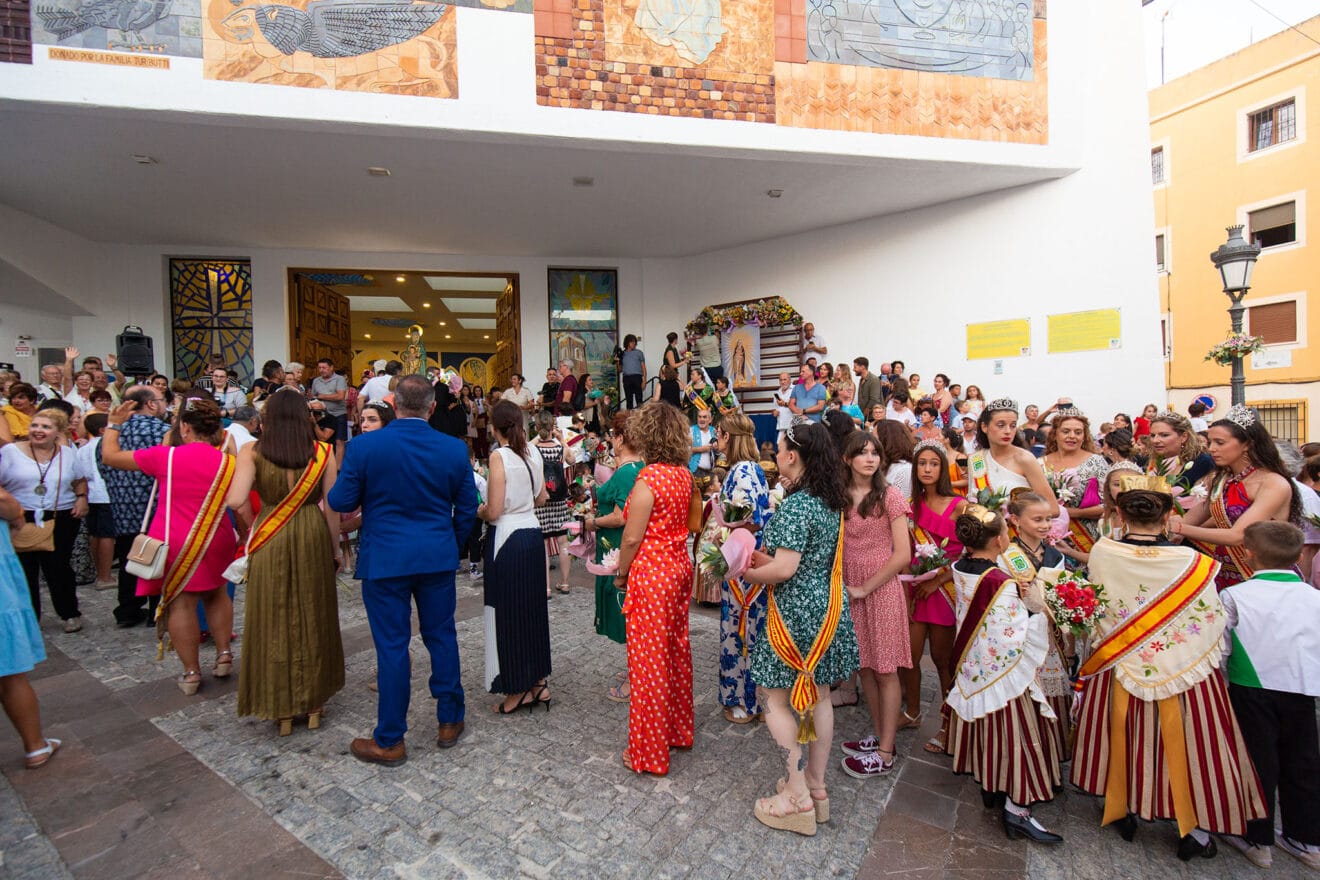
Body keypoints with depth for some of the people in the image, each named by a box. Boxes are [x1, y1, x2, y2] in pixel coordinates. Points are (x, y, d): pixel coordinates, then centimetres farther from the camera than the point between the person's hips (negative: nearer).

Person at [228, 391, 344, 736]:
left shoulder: (253, 452, -6)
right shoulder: (323, 451, -5)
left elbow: (236, 501, -16)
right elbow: (331, 507, -5)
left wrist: (252, 524, 5)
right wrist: (336, 548, 6)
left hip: (269, 540, -1)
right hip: (312, 538, 1)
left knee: (274, 618, 12)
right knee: (312, 616, 14)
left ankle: (282, 709, 22)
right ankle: (313, 703, 27)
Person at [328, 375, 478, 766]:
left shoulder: (363, 446, -12)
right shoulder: (455, 448, -5)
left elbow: (341, 502, -6)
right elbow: (467, 506, 2)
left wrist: (331, 495, 18)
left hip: (384, 558, -2)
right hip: (438, 557, 2)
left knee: (392, 645, 7)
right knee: (442, 636, 15)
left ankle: (389, 741, 20)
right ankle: (449, 721, 28)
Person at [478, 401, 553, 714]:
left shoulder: (499, 456, -15)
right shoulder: (532, 451, 4)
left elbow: (493, 512, -16)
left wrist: (479, 511, 5)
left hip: (507, 538, -6)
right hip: (533, 533, 7)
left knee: (508, 611, 6)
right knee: (532, 606, 15)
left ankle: (519, 689, 17)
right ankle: (538, 682, 26)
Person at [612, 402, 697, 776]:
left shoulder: (648, 479, -20)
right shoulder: (684, 475, 3)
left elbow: (632, 537, -18)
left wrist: (621, 573, -2)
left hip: (651, 573, -8)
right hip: (680, 566, 8)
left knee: (649, 661, 4)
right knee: (677, 650, 20)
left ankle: (649, 752, 19)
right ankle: (680, 730, 37)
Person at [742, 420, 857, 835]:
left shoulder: (795, 505, -22)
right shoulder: (831, 502, 5)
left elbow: (784, 569, -26)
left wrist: (747, 572, -9)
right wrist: (766, 558, 9)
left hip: (796, 612, -9)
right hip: (826, 608, 9)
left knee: (775, 696, 6)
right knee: (814, 694, 18)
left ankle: (798, 796, 14)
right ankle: (816, 785, 32)